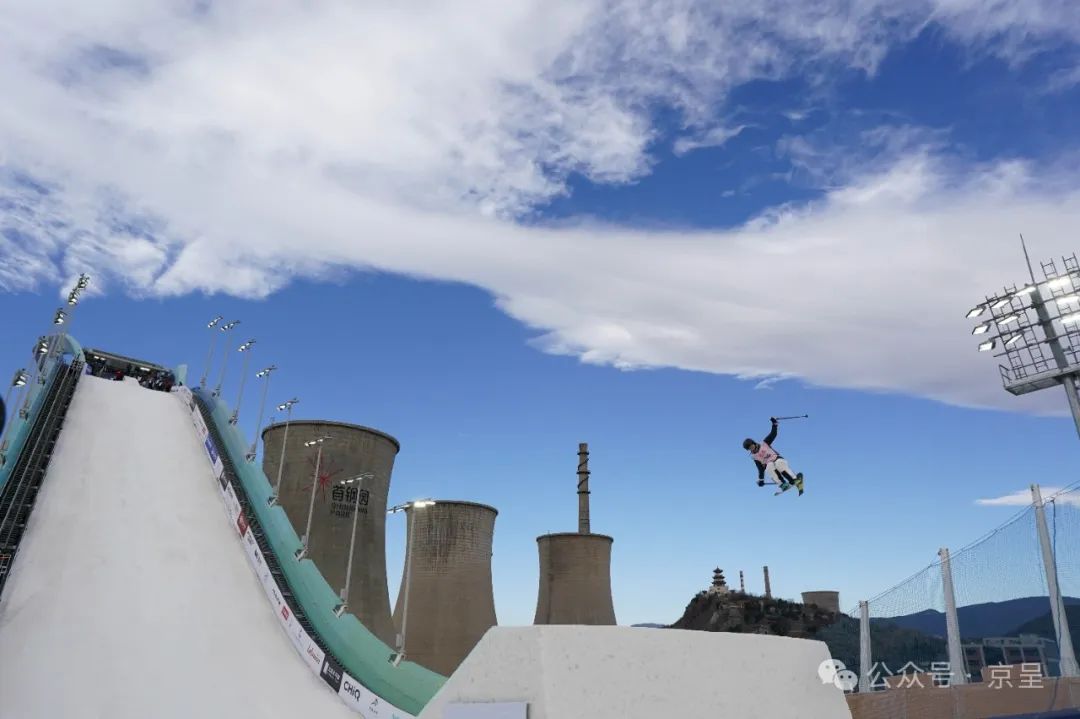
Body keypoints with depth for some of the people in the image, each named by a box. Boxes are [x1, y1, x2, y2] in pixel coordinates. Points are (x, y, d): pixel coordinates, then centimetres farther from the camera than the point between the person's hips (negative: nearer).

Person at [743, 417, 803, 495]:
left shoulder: (764, 443, 7)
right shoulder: (754, 457, 10)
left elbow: (773, 434, 5)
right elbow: (760, 468, 9)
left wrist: (775, 424, -5)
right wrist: (761, 479, 2)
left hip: (777, 459, -1)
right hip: (768, 464, 1)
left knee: (779, 463, -36)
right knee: (770, 466, -35)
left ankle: (795, 480, -43)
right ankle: (782, 484, -49)